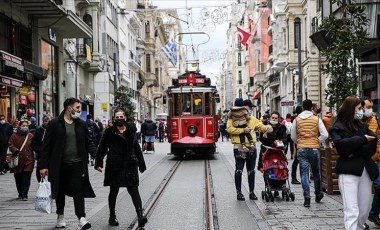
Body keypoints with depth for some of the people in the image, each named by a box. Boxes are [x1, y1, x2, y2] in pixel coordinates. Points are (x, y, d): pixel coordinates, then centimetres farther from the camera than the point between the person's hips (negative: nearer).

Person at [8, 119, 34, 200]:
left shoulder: (30, 136, 8)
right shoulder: (14, 136, 5)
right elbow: (11, 145, -1)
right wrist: (15, 150, -19)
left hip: (28, 161, -1)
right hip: (17, 161, 1)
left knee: (26, 179, -8)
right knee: (18, 179, 9)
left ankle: (24, 194, -4)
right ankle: (20, 193, 25)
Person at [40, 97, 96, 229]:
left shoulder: (81, 124, 7)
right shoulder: (54, 124, -3)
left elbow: (88, 143, 10)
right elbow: (46, 146, -3)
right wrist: (44, 165, -7)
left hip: (77, 164, 1)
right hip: (59, 165, -1)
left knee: (79, 190, -7)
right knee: (60, 191, 12)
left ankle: (81, 219, -10)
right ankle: (60, 216, 30)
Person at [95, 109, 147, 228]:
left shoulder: (131, 130, 7)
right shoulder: (109, 132, -1)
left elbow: (137, 148, 13)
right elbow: (102, 148, 0)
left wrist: (141, 164, 16)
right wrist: (98, 163, -8)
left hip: (130, 165, 1)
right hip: (114, 166, -1)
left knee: (133, 190, -7)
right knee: (113, 191, 11)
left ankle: (140, 216, -13)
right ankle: (112, 217, 23)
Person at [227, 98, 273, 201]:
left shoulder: (252, 119, 15)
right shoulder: (233, 119, -2)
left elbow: (261, 127, 19)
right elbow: (229, 129, -17)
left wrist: (267, 128, -2)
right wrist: (243, 130, -20)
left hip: (251, 147, 5)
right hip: (239, 147, -5)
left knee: (251, 171, 11)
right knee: (239, 170, 0)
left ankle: (252, 192, 20)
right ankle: (239, 192, 8)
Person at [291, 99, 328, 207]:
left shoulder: (297, 120, 2)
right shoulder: (317, 119, -2)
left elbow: (293, 137, 7)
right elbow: (325, 134, -7)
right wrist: (317, 141, 7)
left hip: (301, 149, 0)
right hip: (314, 149, 0)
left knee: (304, 173, 1)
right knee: (316, 173, 16)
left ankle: (307, 198, -7)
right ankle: (318, 195, 30)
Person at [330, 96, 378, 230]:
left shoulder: (363, 126, 16)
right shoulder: (337, 128, 1)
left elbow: (372, 147, 2)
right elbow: (341, 145, -18)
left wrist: (354, 152, -13)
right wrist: (362, 139, -11)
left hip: (366, 171, 6)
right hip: (348, 172, -5)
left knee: (365, 209, 9)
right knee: (352, 211, -12)